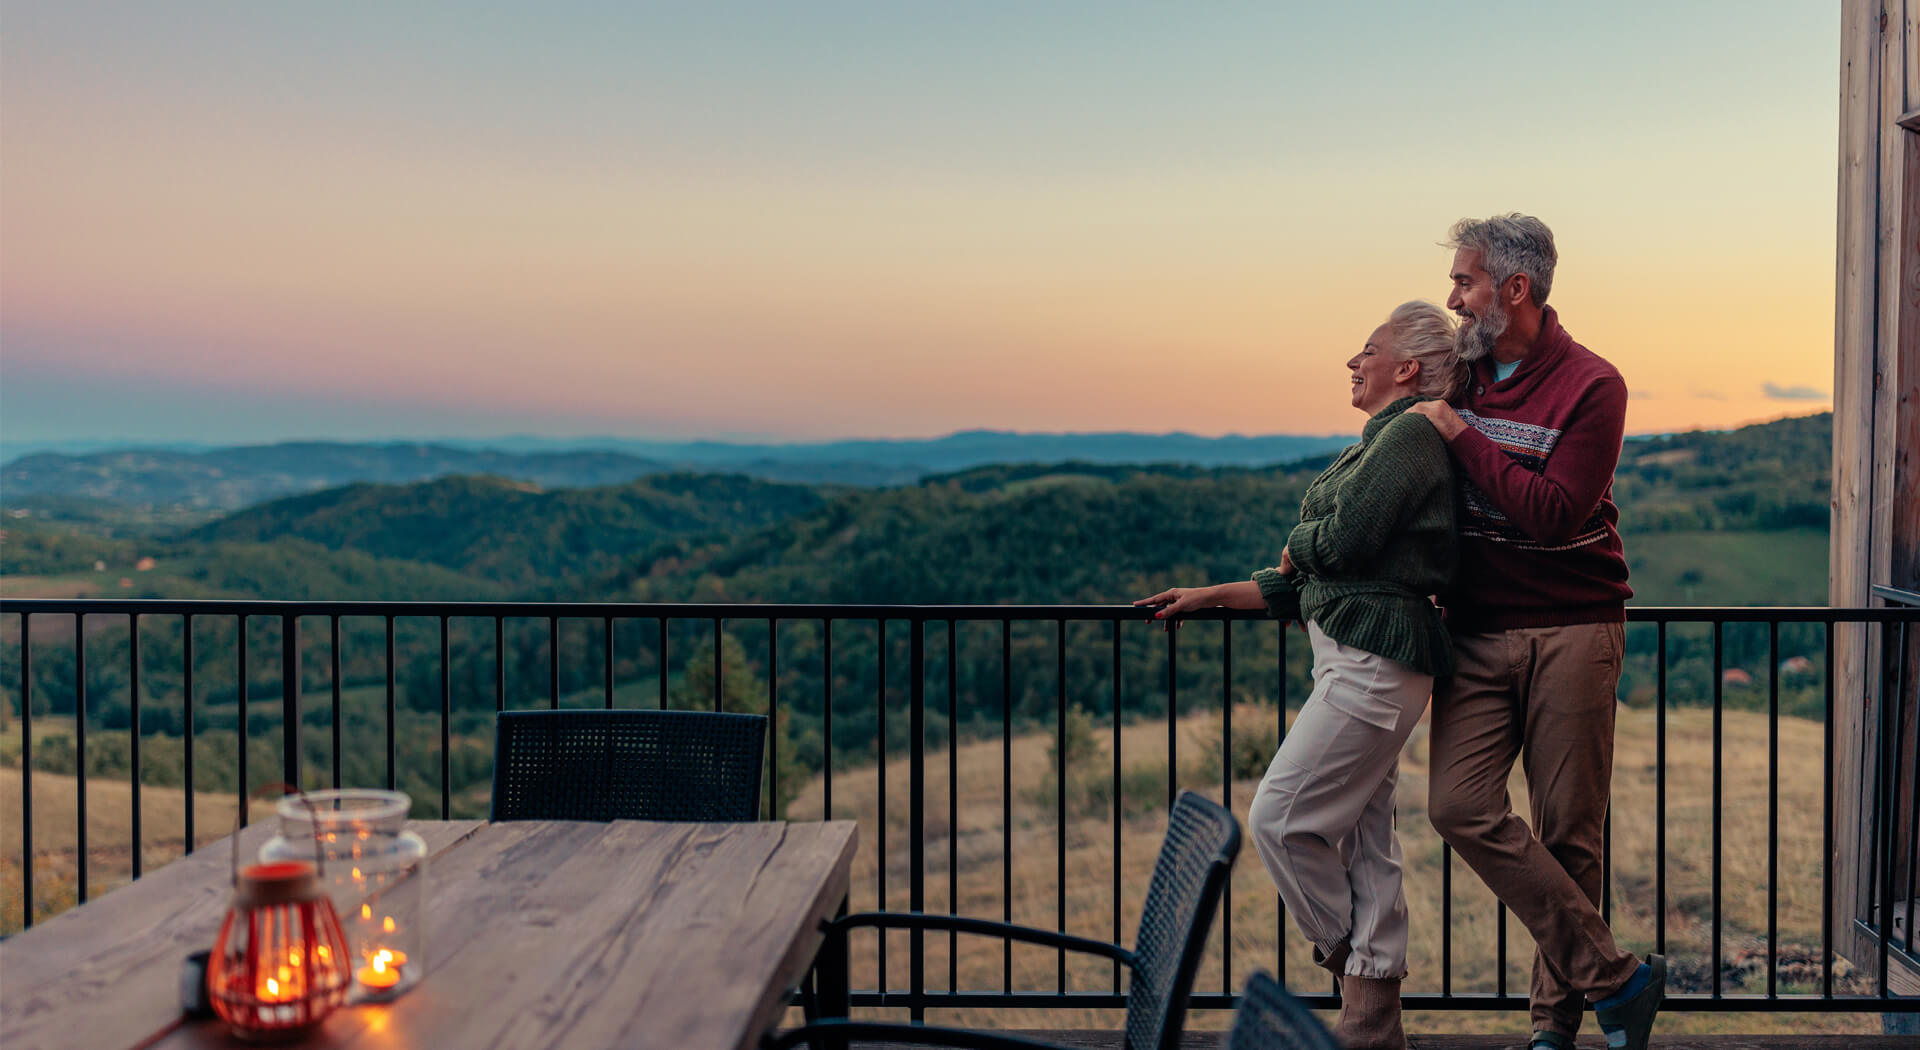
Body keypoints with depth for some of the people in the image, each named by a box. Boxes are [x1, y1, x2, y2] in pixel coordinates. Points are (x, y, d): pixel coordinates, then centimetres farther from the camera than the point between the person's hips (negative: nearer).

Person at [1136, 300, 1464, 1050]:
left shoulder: (1411, 434, -10)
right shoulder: (1388, 438, 21)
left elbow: (1343, 539, -22)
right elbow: (1310, 581, 22)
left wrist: (1295, 547, 1)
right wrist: (1214, 595, 22)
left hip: (1373, 663, -10)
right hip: (1354, 657, 10)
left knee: (1279, 818, -7)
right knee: (1361, 839, 10)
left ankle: (1346, 955, 13)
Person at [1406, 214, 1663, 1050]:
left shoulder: (1591, 386, -7)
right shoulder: (1460, 375, 10)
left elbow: (1553, 514, -19)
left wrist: (1462, 438, -16)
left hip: (1571, 633, -4)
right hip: (1477, 631, 4)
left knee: (1567, 833, 2)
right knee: (1459, 804, -11)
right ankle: (1616, 977, -2)